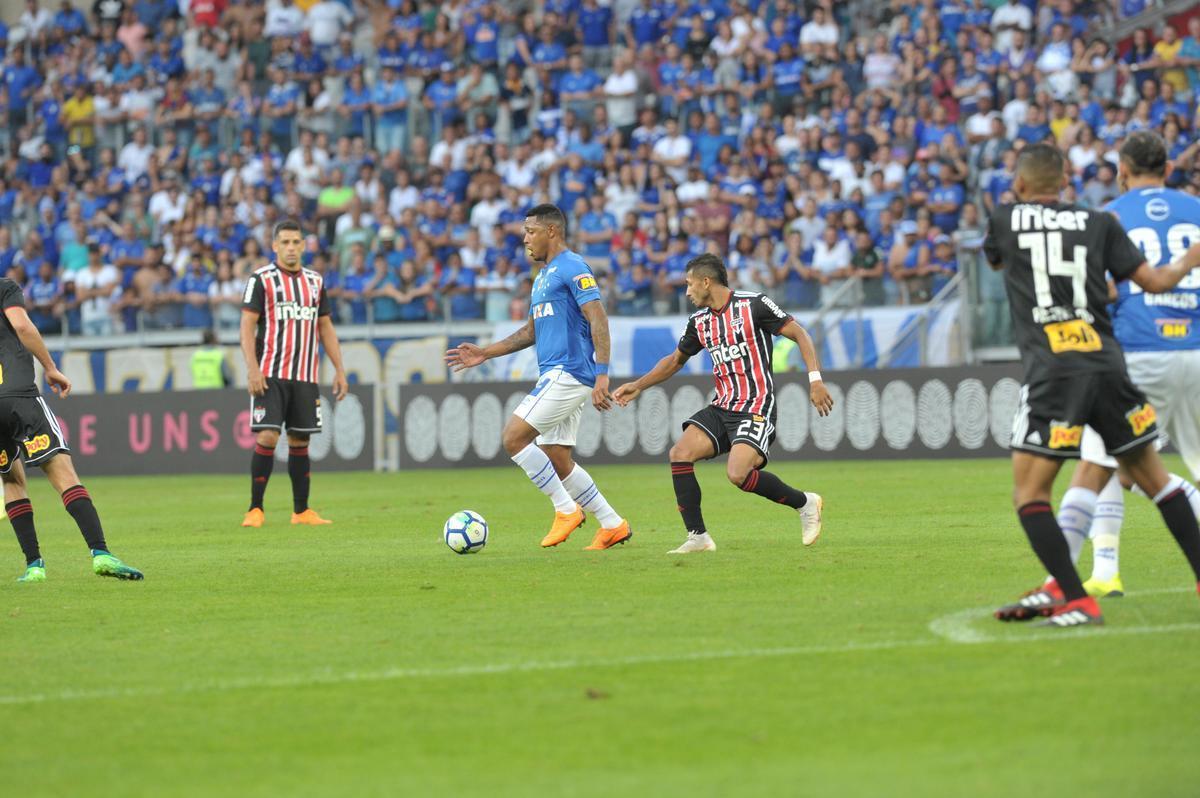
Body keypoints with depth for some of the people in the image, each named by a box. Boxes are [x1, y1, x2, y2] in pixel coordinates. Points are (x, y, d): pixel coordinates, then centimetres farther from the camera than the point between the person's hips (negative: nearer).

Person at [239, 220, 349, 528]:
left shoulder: (315, 281, 13)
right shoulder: (262, 279, -2)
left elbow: (325, 327, 19)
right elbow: (247, 325, -6)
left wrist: (339, 369, 12)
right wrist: (252, 368, -16)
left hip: (305, 376, 5)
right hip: (270, 375, -5)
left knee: (300, 440, 7)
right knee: (267, 436, -13)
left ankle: (301, 511, 13)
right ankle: (255, 509, -6)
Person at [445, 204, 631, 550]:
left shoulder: (572, 268, -9)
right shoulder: (543, 276, 21)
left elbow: (599, 321, -16)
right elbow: (531, 331, 30)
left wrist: (602, 375, -24)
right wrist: (485, 353, 23)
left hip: (568, 373, -10)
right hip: (553, 375, 10)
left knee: (514, 436, -15)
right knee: (557, 460, 7)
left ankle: (566, 509, -8)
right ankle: (612, 525, 12)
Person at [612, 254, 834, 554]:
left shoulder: (753, 305, -8)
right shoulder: (699, 321, 13)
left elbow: (799, 335, -6)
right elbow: (676, 360, 29)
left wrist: (815, 380, -15)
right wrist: (637, 386, 23)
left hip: (755, 408, -7)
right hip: (721, 407, 7)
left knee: (738, 473, -24)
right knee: (679, 453, -13)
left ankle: (805, 503, 0)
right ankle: (698, 537, -7)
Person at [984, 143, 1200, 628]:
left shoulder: (1006, 220, 8)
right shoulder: (1099, 224, 11)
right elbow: (1154, 281, 10)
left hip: (1052, 374, -4)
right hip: (1107, 365, 4)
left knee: (1029, 494, 1)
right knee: (1154, 478, 17)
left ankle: (1076, 600, -10)